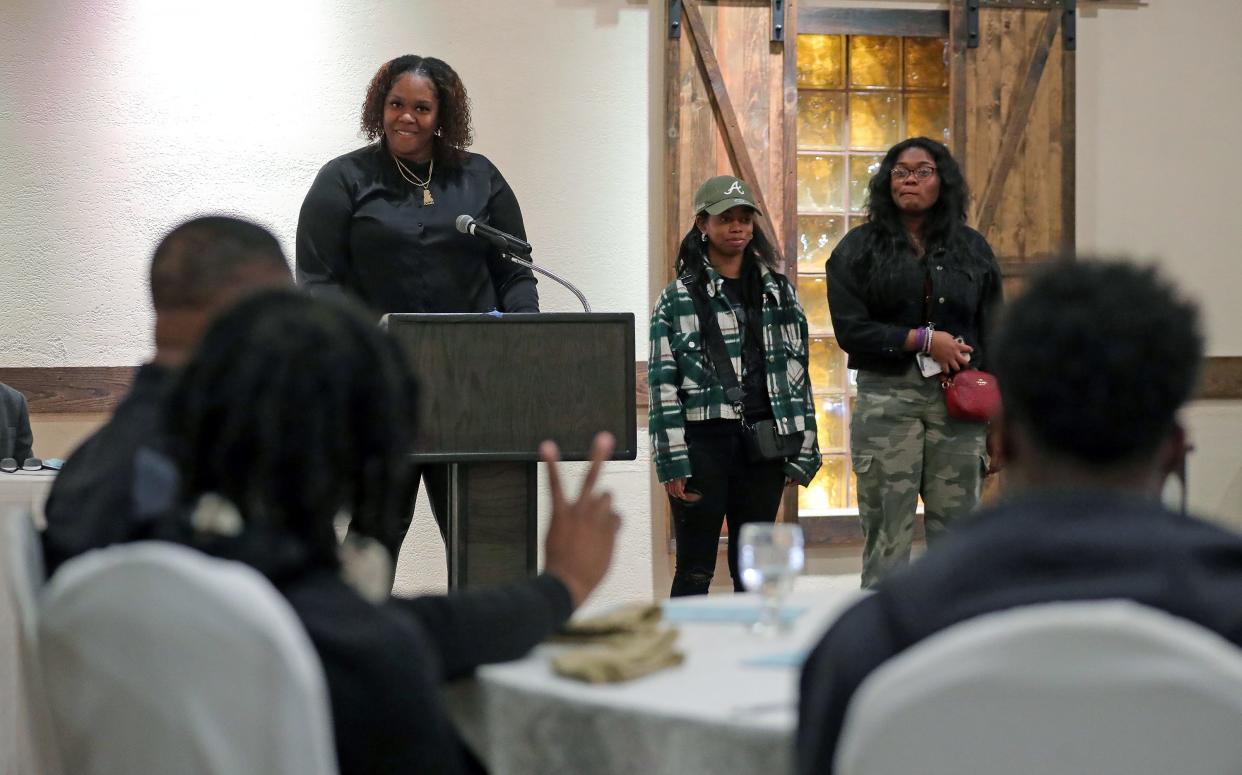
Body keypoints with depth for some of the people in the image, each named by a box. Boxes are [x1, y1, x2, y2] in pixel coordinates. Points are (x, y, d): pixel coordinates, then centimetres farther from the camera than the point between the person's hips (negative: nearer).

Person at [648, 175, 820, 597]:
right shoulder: (678, 299, 0)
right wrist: (674, 462, -11)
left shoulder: (779, 293, 11)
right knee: (695, 570, 0)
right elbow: (662, 384, -4)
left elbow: (798, 372, 12)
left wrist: (802, 452, 6)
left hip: (763, 445, 4)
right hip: (704, 441, -4)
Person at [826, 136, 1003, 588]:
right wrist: (923, 340, -10)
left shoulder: (971, 249, 13)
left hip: (959, 402, 2)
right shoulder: (859, 249, 6)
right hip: (886, 398, -2)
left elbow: (990, 338, 12)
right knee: (887, 541, -3)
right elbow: (849, 328, -3)